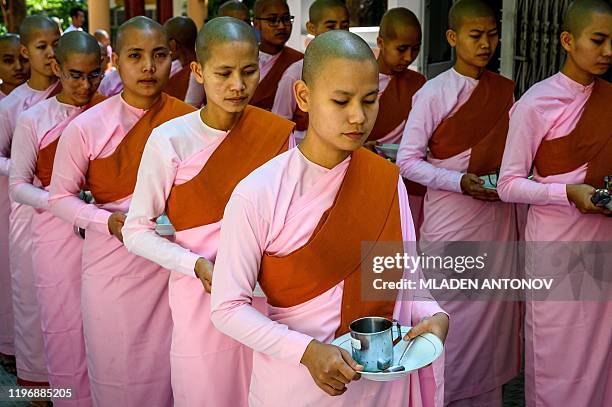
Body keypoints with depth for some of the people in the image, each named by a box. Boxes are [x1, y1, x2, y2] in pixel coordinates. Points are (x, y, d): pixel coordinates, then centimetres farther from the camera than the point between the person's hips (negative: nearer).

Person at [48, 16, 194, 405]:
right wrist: (110, 221, -15)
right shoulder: (86, 128, -9)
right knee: (116, 372, 11)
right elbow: (60, 197, 0)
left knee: (167, 368, 10)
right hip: (112, 266, -1)